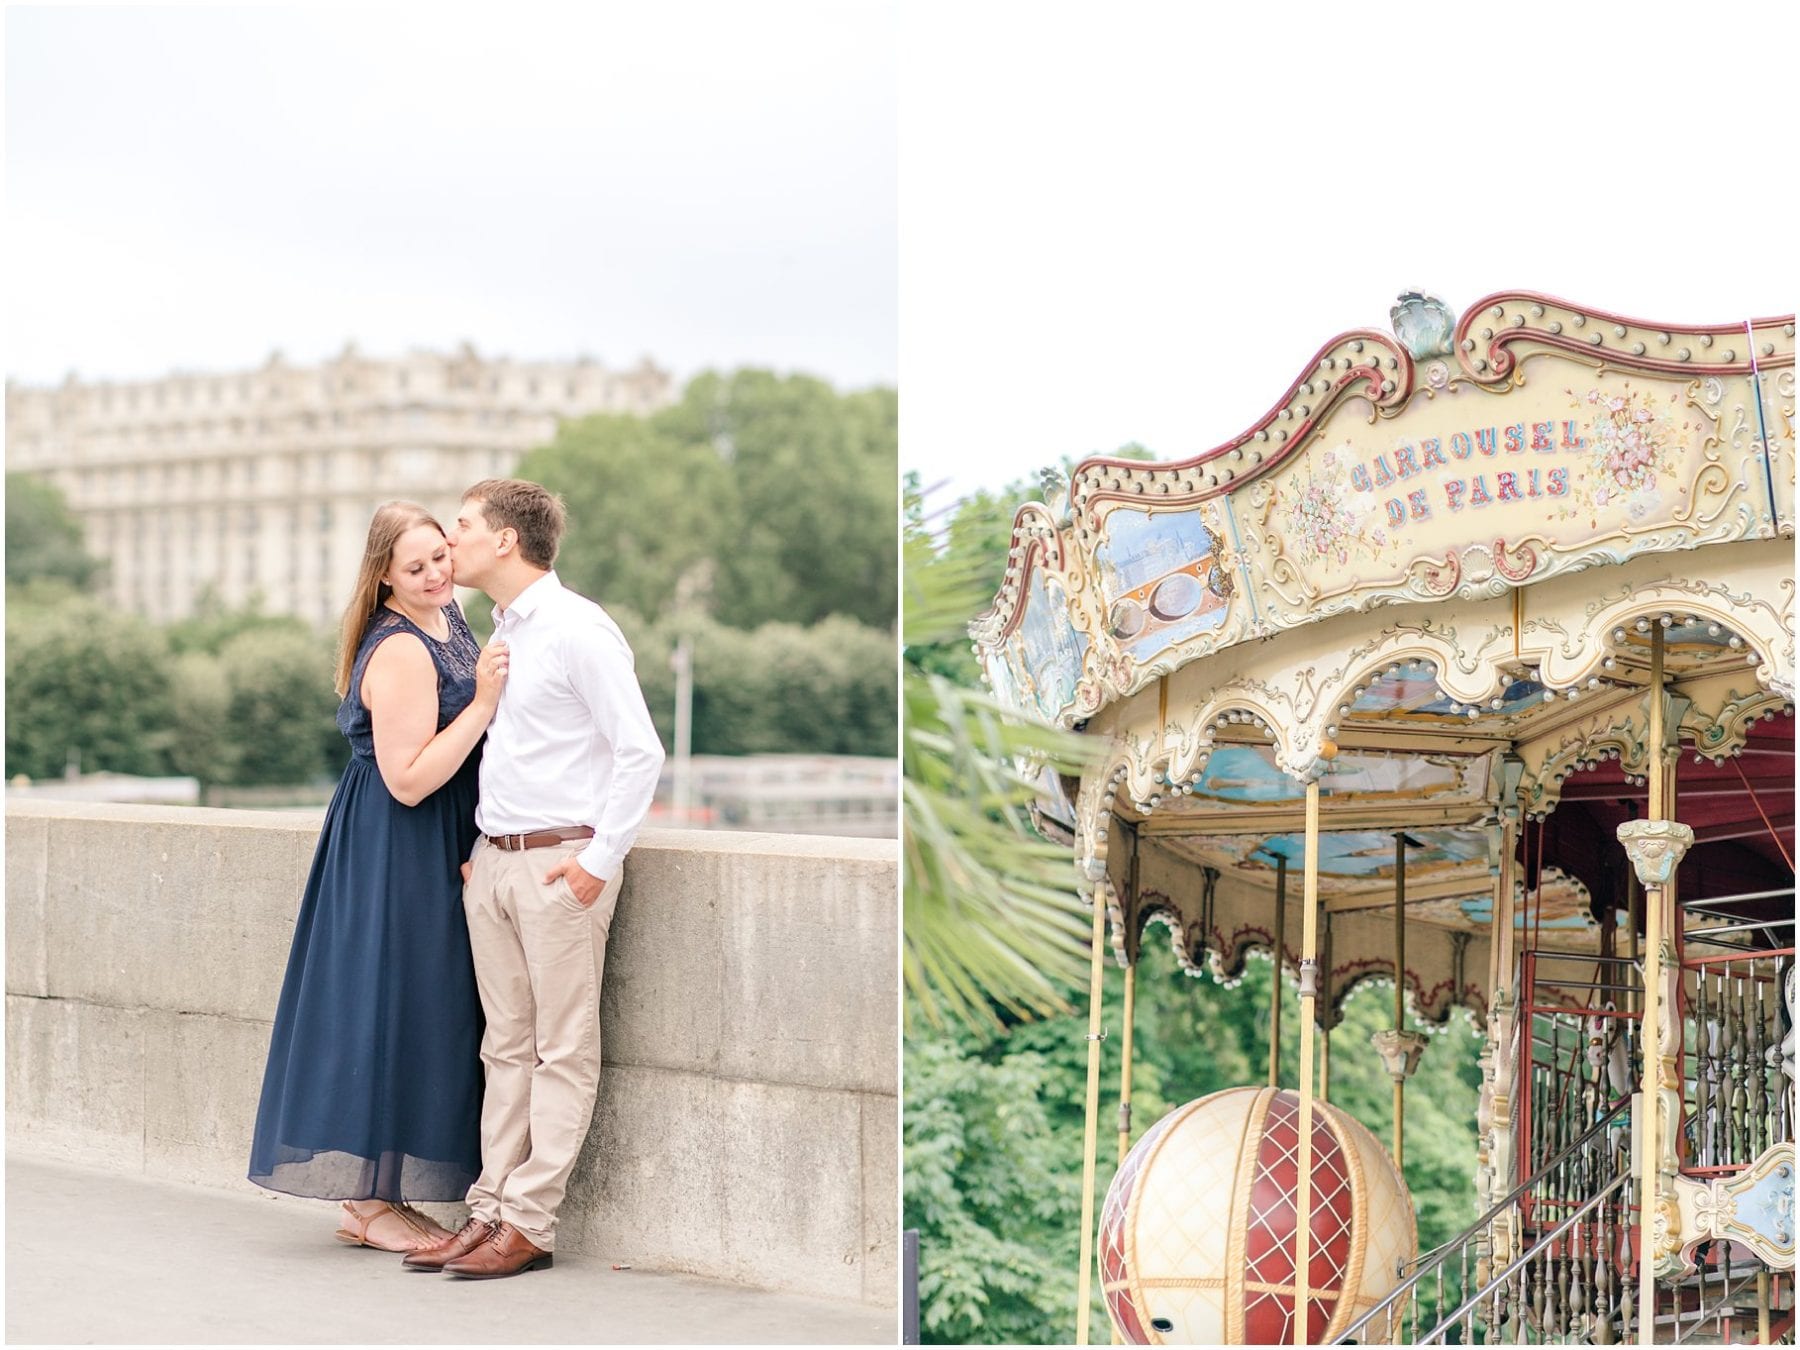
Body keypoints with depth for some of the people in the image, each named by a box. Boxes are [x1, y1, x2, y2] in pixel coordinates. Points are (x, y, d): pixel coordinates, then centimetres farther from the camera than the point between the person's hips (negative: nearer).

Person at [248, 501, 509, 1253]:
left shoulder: (446, 618, 9)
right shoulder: (401, 652, -20)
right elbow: (408, 780, -24)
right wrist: (484, 701, -25)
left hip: (432, 855, 10)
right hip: (395, 856, -10)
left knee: (410, 1014, 12)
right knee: (386, 1007, -4)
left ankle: (374, 1199, 19)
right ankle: (370, 1204, 5)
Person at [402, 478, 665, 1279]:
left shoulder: (577, 630, -11)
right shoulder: (499, 630, 14)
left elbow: (639, 750, -14)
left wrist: (599, 860, -15)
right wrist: (478, 844, 14)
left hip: (561, 864, -8)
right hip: (492, 859, 9)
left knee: (564, 1052, -1)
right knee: (506, 1047, 11)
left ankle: (528, 1223, 1)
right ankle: (490, 1209, 15)